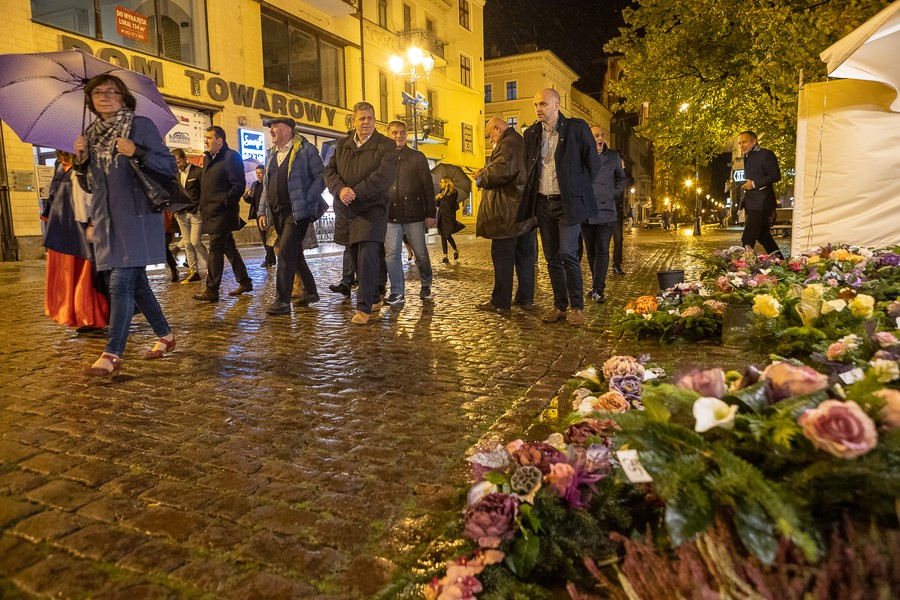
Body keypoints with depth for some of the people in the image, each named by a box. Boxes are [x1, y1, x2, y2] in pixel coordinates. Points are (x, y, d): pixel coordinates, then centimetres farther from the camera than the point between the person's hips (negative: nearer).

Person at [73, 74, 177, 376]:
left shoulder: (141, 125, -2)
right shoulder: (92, 134, 16)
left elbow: (170, 167, -6)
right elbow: (90, 183, 20)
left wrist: (137, 152, -20)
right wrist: (81, 159, 1)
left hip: (135, 217, -7)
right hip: (106, 219, 7)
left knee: (120, 283, -12)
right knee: (135, 282, 10)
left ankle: (113, 354, -9)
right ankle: (165, 336, 24)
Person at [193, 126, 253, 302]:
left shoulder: (231, 157, -9)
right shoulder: (208, 158, 18)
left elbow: (238, 186, -14)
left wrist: (223, 202, -17)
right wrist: (203, 206, 13)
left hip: (223, 213, -9)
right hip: (211, 213, 9)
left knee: (215, 250, -8)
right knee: (228, 248, 13)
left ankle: (211, 291, -5)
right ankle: (245, 282, 22)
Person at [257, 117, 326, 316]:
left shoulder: (306, 150, -4)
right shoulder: (272, 154, 18)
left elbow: (320, 177, -8)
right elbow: (266, 185, 20)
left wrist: (306, 201, -16)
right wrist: (263, 211, 11)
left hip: (298, 212, -8)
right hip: (277, 213, 8)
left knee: (286, 253, -14)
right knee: (294, 254, 13)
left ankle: (282, 301, -10)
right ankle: (310, 291, 27)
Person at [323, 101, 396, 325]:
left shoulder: (386, 145, -3)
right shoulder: (342, 144, 13)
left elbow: (383, 176, -16)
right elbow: (330, 171, 7)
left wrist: (356, 193, -20)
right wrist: (340, 189, -14)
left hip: (372, 209, -5)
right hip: (346, 211, 6)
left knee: (367, 257, -14)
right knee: (357, 259, 11)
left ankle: (364, 308, -8)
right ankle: (374, 299, 27)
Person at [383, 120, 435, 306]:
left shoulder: (417, 157, 6)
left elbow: (428, 187, 4)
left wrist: (430, 213, -2)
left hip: (414, 214, -1)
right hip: (390, 216, 1)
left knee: (421, 253, 5)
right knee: (391, 254, -3)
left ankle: (426, 285, 28)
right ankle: (397, 293, 6)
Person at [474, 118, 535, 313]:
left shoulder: (507, 144, -14)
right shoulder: (522, 143, 18)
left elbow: (501, 170, -30)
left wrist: (482, 178, -12)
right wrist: (487, 171, 16)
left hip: (507, 212, -10)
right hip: (525, 210, 10)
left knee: (502, 258, -3)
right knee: (525, 255, 12)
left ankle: (500, 302, 3)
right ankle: (526, 298, 19)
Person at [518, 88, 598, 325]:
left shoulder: (577, 128, -4)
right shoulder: (531, 133, 9)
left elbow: (591, 161, 3)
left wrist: (579, 189, 6)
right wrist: (532, 194, 14)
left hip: (568, 202, -5)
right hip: (543, 203, 5)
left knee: (568, 254, -13)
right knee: (552, 258, 8)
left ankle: (577, 306, 0)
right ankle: (559, 306, 17)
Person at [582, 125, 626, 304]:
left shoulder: (613, 156, 9)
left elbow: (621, 178, 17)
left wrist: (616, 193, 3)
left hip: (606, 210, -1)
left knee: (602, 250, -8)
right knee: (591, 251, 9)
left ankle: (598, 289, -8)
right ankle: (596, 284, 23)